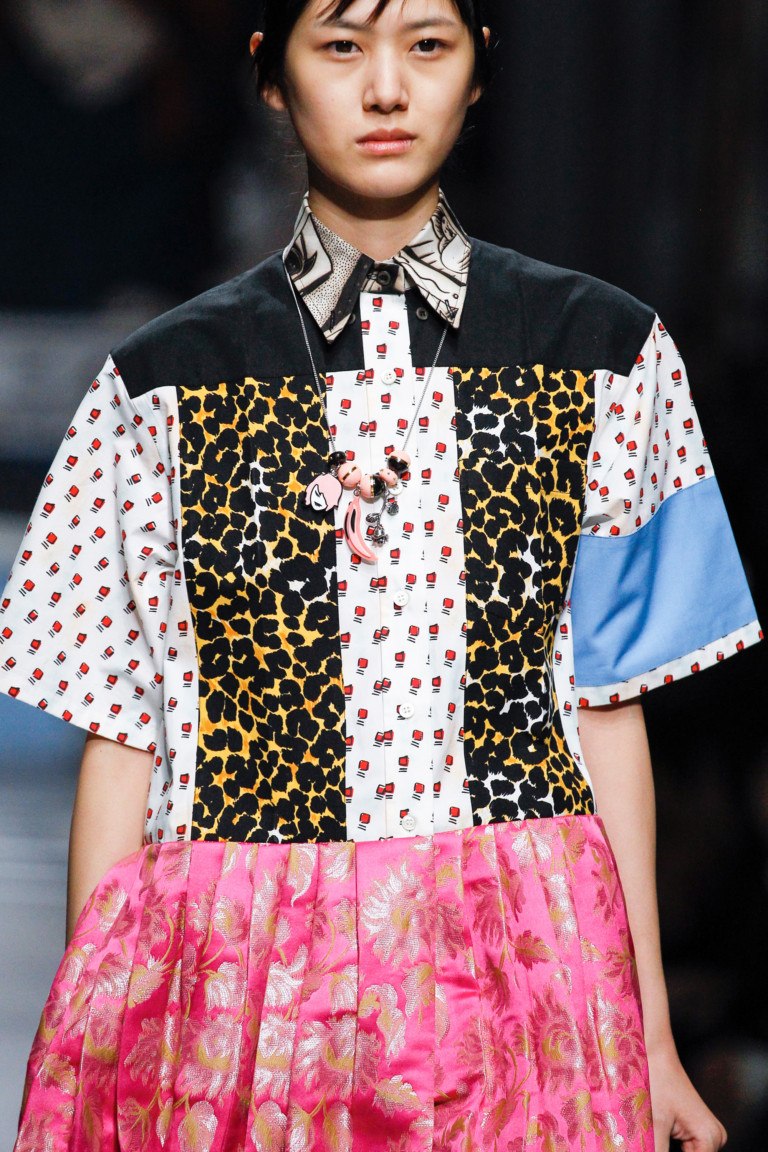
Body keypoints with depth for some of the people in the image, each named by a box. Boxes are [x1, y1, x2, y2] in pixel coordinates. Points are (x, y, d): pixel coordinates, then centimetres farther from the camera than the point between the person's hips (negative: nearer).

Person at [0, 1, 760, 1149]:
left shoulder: (603, 354, 6)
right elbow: (122, 738, 4)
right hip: (242, 981, 0)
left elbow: (607, 708, 7)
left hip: (525, 973, 1)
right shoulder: (164, 385, 3)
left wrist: (650, 1045, 6)